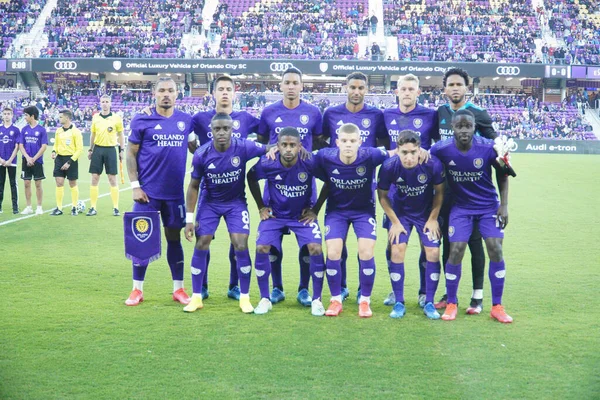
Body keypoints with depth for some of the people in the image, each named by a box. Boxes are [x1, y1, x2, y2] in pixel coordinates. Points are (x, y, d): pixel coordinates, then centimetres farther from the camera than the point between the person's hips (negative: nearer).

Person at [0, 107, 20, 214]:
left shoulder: (16, 130, 0)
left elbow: (17, 147, -3)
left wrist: (10, 160, -11)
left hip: (11, 162, -2)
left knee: (13, 184, 0)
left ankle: (15, 207, 2)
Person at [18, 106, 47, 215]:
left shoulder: (41, 129, -5)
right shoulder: (24, 129, 6)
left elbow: (44, 146, -8)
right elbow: (21, 146, 5)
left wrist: (34, 159, -13)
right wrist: (28, 158, -10)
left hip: (37, 161, -4)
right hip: (26, 160, 4)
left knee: (38, 184, 1)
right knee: (27, 183, 5)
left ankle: (39, 207, 9)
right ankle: (28, 207, 13)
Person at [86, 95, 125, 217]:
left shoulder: (116, 118, -1)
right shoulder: (95, 117, 7)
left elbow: (120, 135, 4)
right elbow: (93, 135, 15)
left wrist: (122, 150, -1)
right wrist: (90, 149, 12)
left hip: (110, 150, -2)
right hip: (98, 149, 3)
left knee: (112, 179, -1)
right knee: (94, 178, 2)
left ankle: (116, 208, 7)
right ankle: (93, 208, 8)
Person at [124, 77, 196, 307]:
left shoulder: (186, 121, 5)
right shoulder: (142, 121, -3)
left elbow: (196, 149, 15)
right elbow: (131, 154, -1)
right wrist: (135, 186, -7)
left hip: (175, 192, 2)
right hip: (148, 192, -2)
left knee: (174, 237, 10)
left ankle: (178, 289, 18)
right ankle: (137, 290, 14)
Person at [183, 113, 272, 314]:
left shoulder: (244, 147, -22)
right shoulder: (201, 154, -19)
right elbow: (194, 186, -7)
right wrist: (189, 218, -9)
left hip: (236, 202, 0)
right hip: (209, 202, 1)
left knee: (241, 246, -10)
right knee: (201, 246, -5)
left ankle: (244, 298, 5)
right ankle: (196, 297, 9)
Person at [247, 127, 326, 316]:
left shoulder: (310, 164, -24)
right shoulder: (267, 164, -20)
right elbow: (251, 178, 2)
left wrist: (315, 210, -5)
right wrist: (261, 207, 2)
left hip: (303, 215, -1)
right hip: (275, 214, 1)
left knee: (316, 249, -16)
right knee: (261, 248, -13)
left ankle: (316, 300, 2)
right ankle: (265, 299, 5)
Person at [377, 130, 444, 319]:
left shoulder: (433, 164, -28)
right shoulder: (389, 167, -27)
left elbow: (439, 192, -9)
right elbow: (382, 196, -9)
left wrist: (433, 219, -8)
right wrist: (395, 222, -9)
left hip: (427, 213, 0)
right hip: (400, 212, 0)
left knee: (433, 253, -8)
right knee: (397, 251, -11)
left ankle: (429, 303, 5)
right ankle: (399, 303, 0)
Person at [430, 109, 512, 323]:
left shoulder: (488, 148, -19)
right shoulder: (441, 149, -19)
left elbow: (502, 174, -1)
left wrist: (504, 204, -4)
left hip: (489, 206, 0)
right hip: (461, 207, 0)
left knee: (495, 250, -7)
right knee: (456, 251, -8)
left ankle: (497, 306, 5)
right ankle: (451, 304, 9)